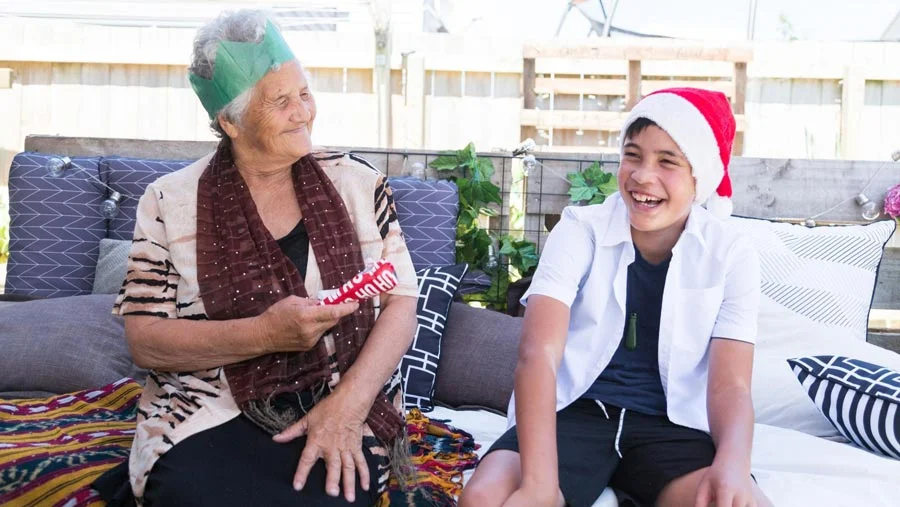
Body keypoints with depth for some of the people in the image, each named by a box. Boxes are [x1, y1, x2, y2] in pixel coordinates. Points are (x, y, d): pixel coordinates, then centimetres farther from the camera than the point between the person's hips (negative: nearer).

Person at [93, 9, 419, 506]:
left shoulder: (359, 182, 5)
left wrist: (347, 402, -14)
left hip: (342, 408, 0)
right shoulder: (169, 201, 2)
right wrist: (264, 333, -18)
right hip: (208, 415, 0)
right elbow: (145, 341, -2)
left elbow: (400, 304, 2)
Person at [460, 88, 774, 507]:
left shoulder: (731, 257, -1)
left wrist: (733, 464, -31)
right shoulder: (580, 231, -6)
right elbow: (539, 353, -20)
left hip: (670, 427, 2)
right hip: (573, 412, -1)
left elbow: (729, 386, -7)